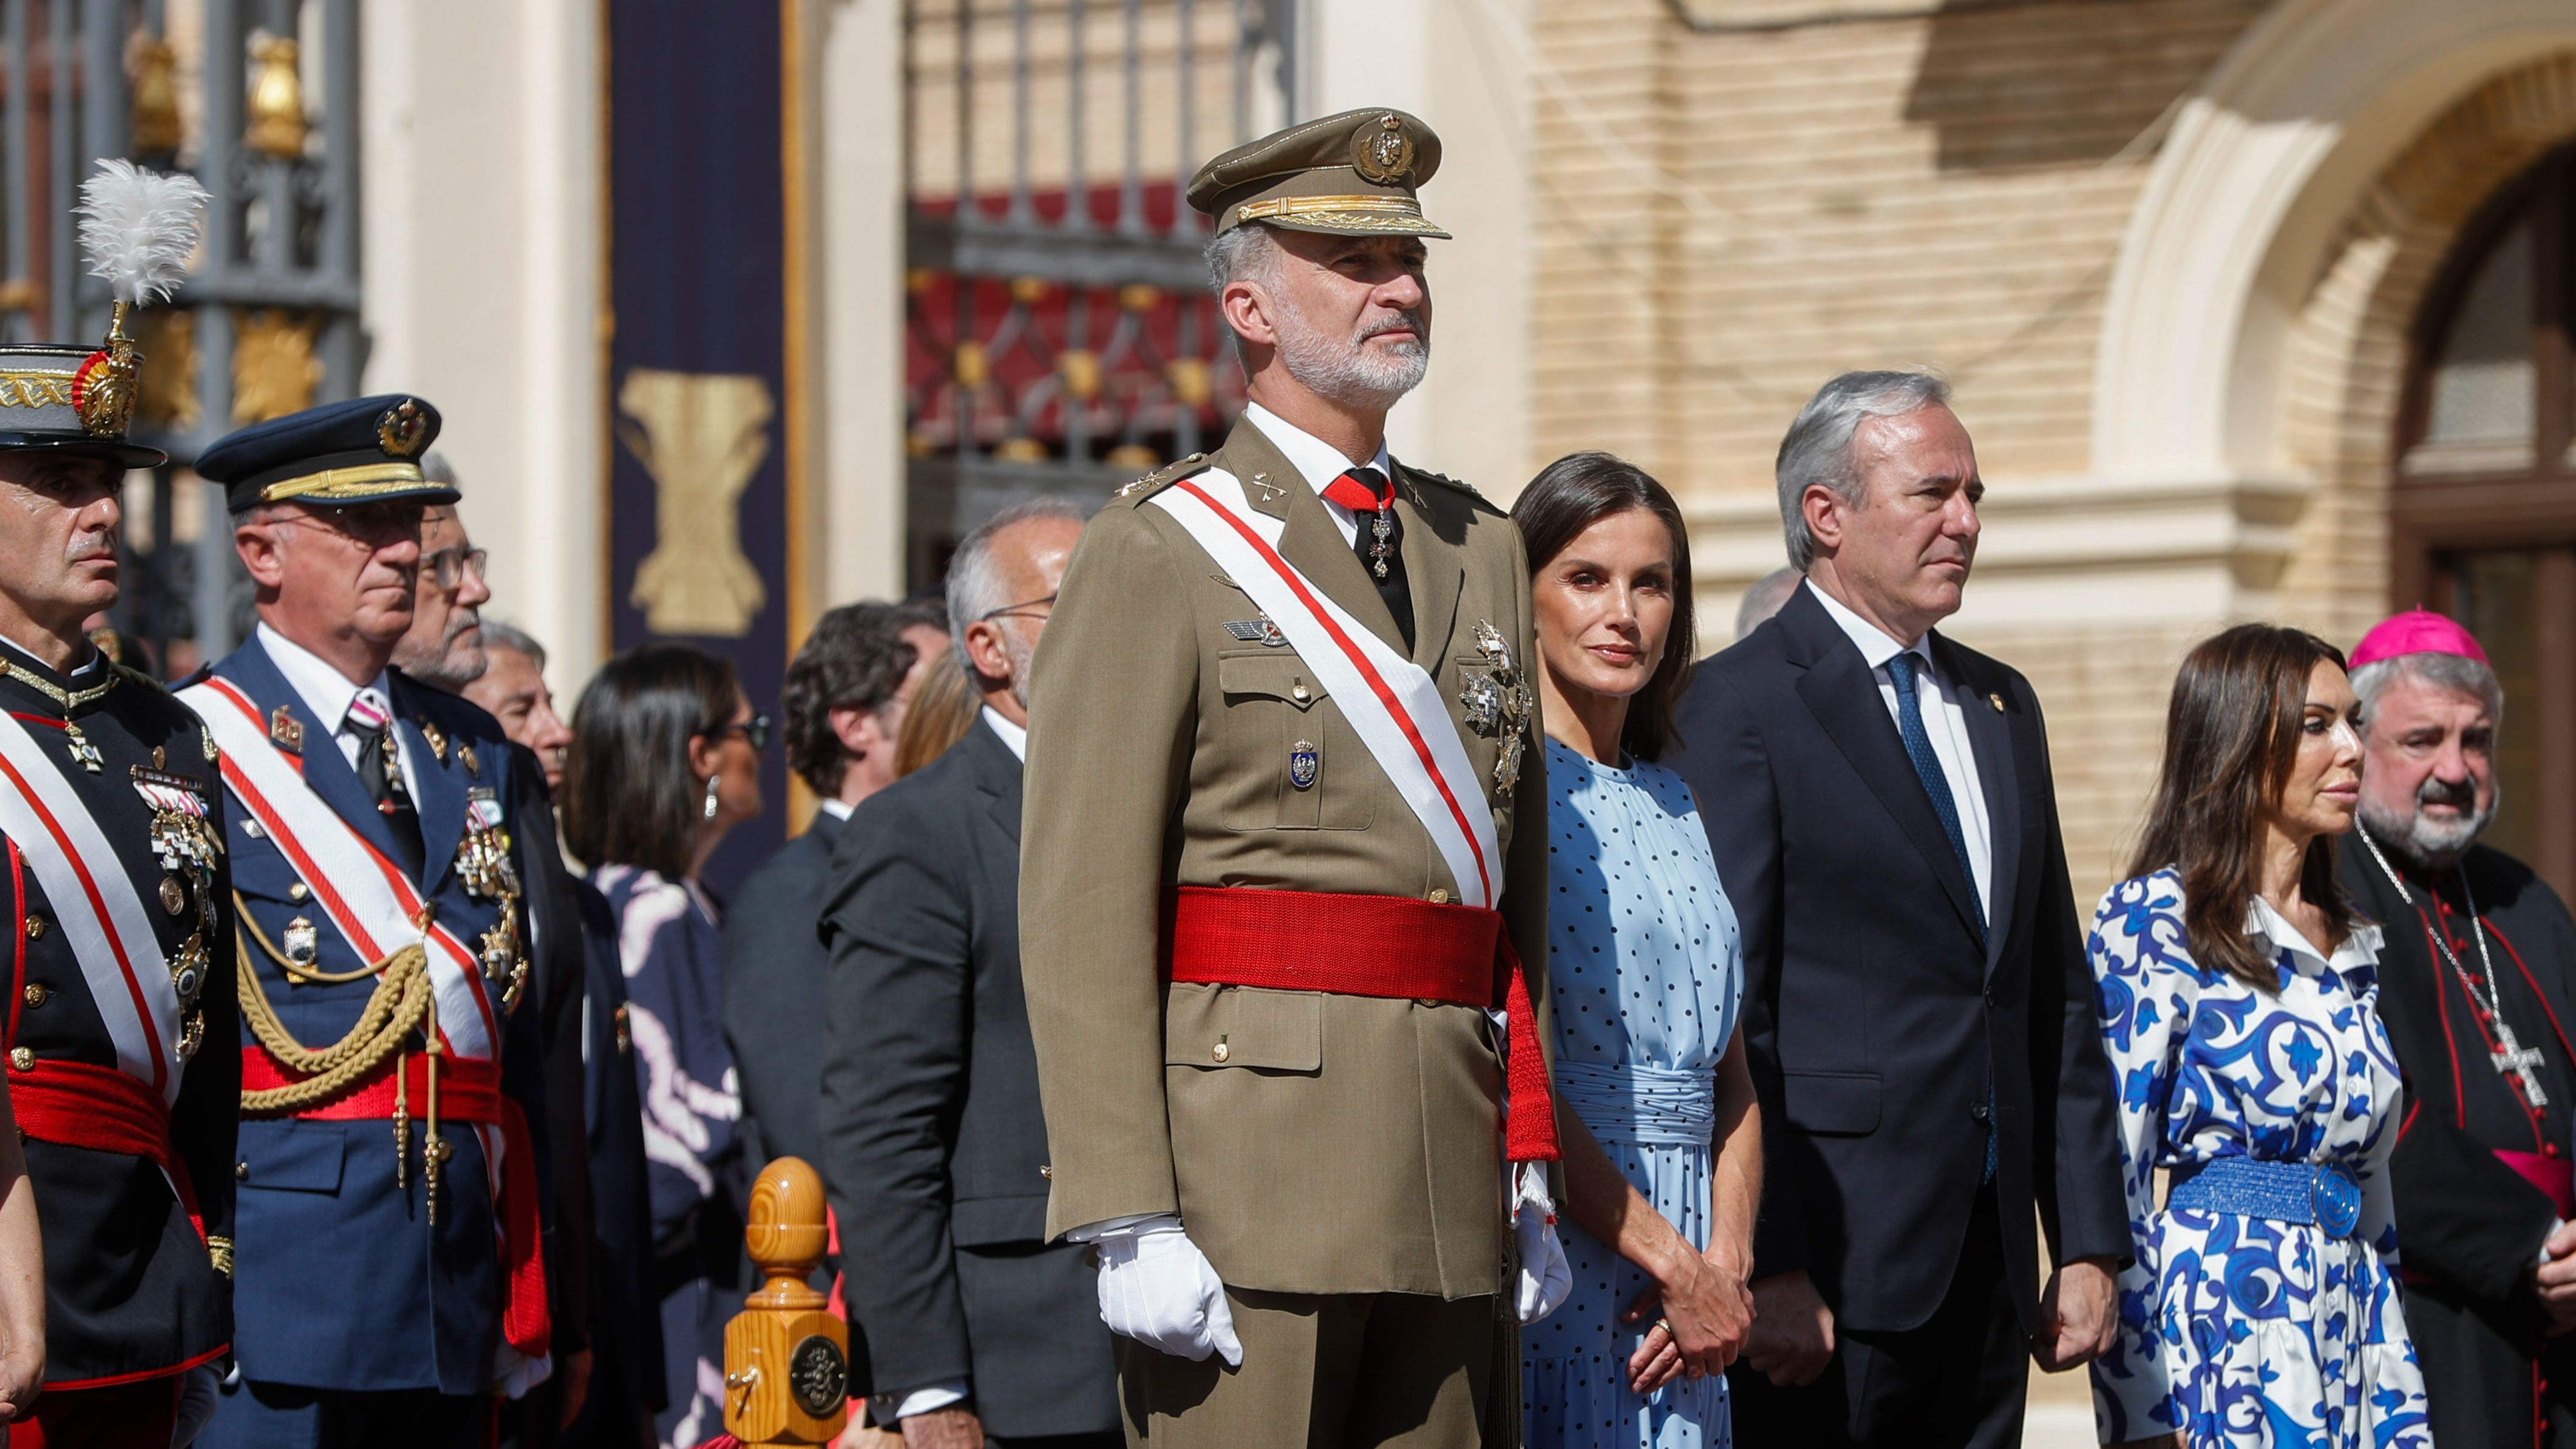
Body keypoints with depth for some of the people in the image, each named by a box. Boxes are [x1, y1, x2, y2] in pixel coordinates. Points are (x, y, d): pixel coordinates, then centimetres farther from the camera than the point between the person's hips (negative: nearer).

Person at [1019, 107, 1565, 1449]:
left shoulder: (1483, 549, 18)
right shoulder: (1158, 550, -2)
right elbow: (1080, 908, -8)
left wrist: (1532, 1169, 11)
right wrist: (1129, 1221, -16)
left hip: (1449, 1205, 6)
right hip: (1245, 1170, -6)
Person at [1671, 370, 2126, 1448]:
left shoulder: (2002, 706, 18)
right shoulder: (1741, 705, -6)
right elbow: (1726, 1012, -12)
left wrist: (2087, 1239, 11)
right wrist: (1771, 1267, -17)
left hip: (1990, 1270, 7)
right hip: (1830, 1269, -7)